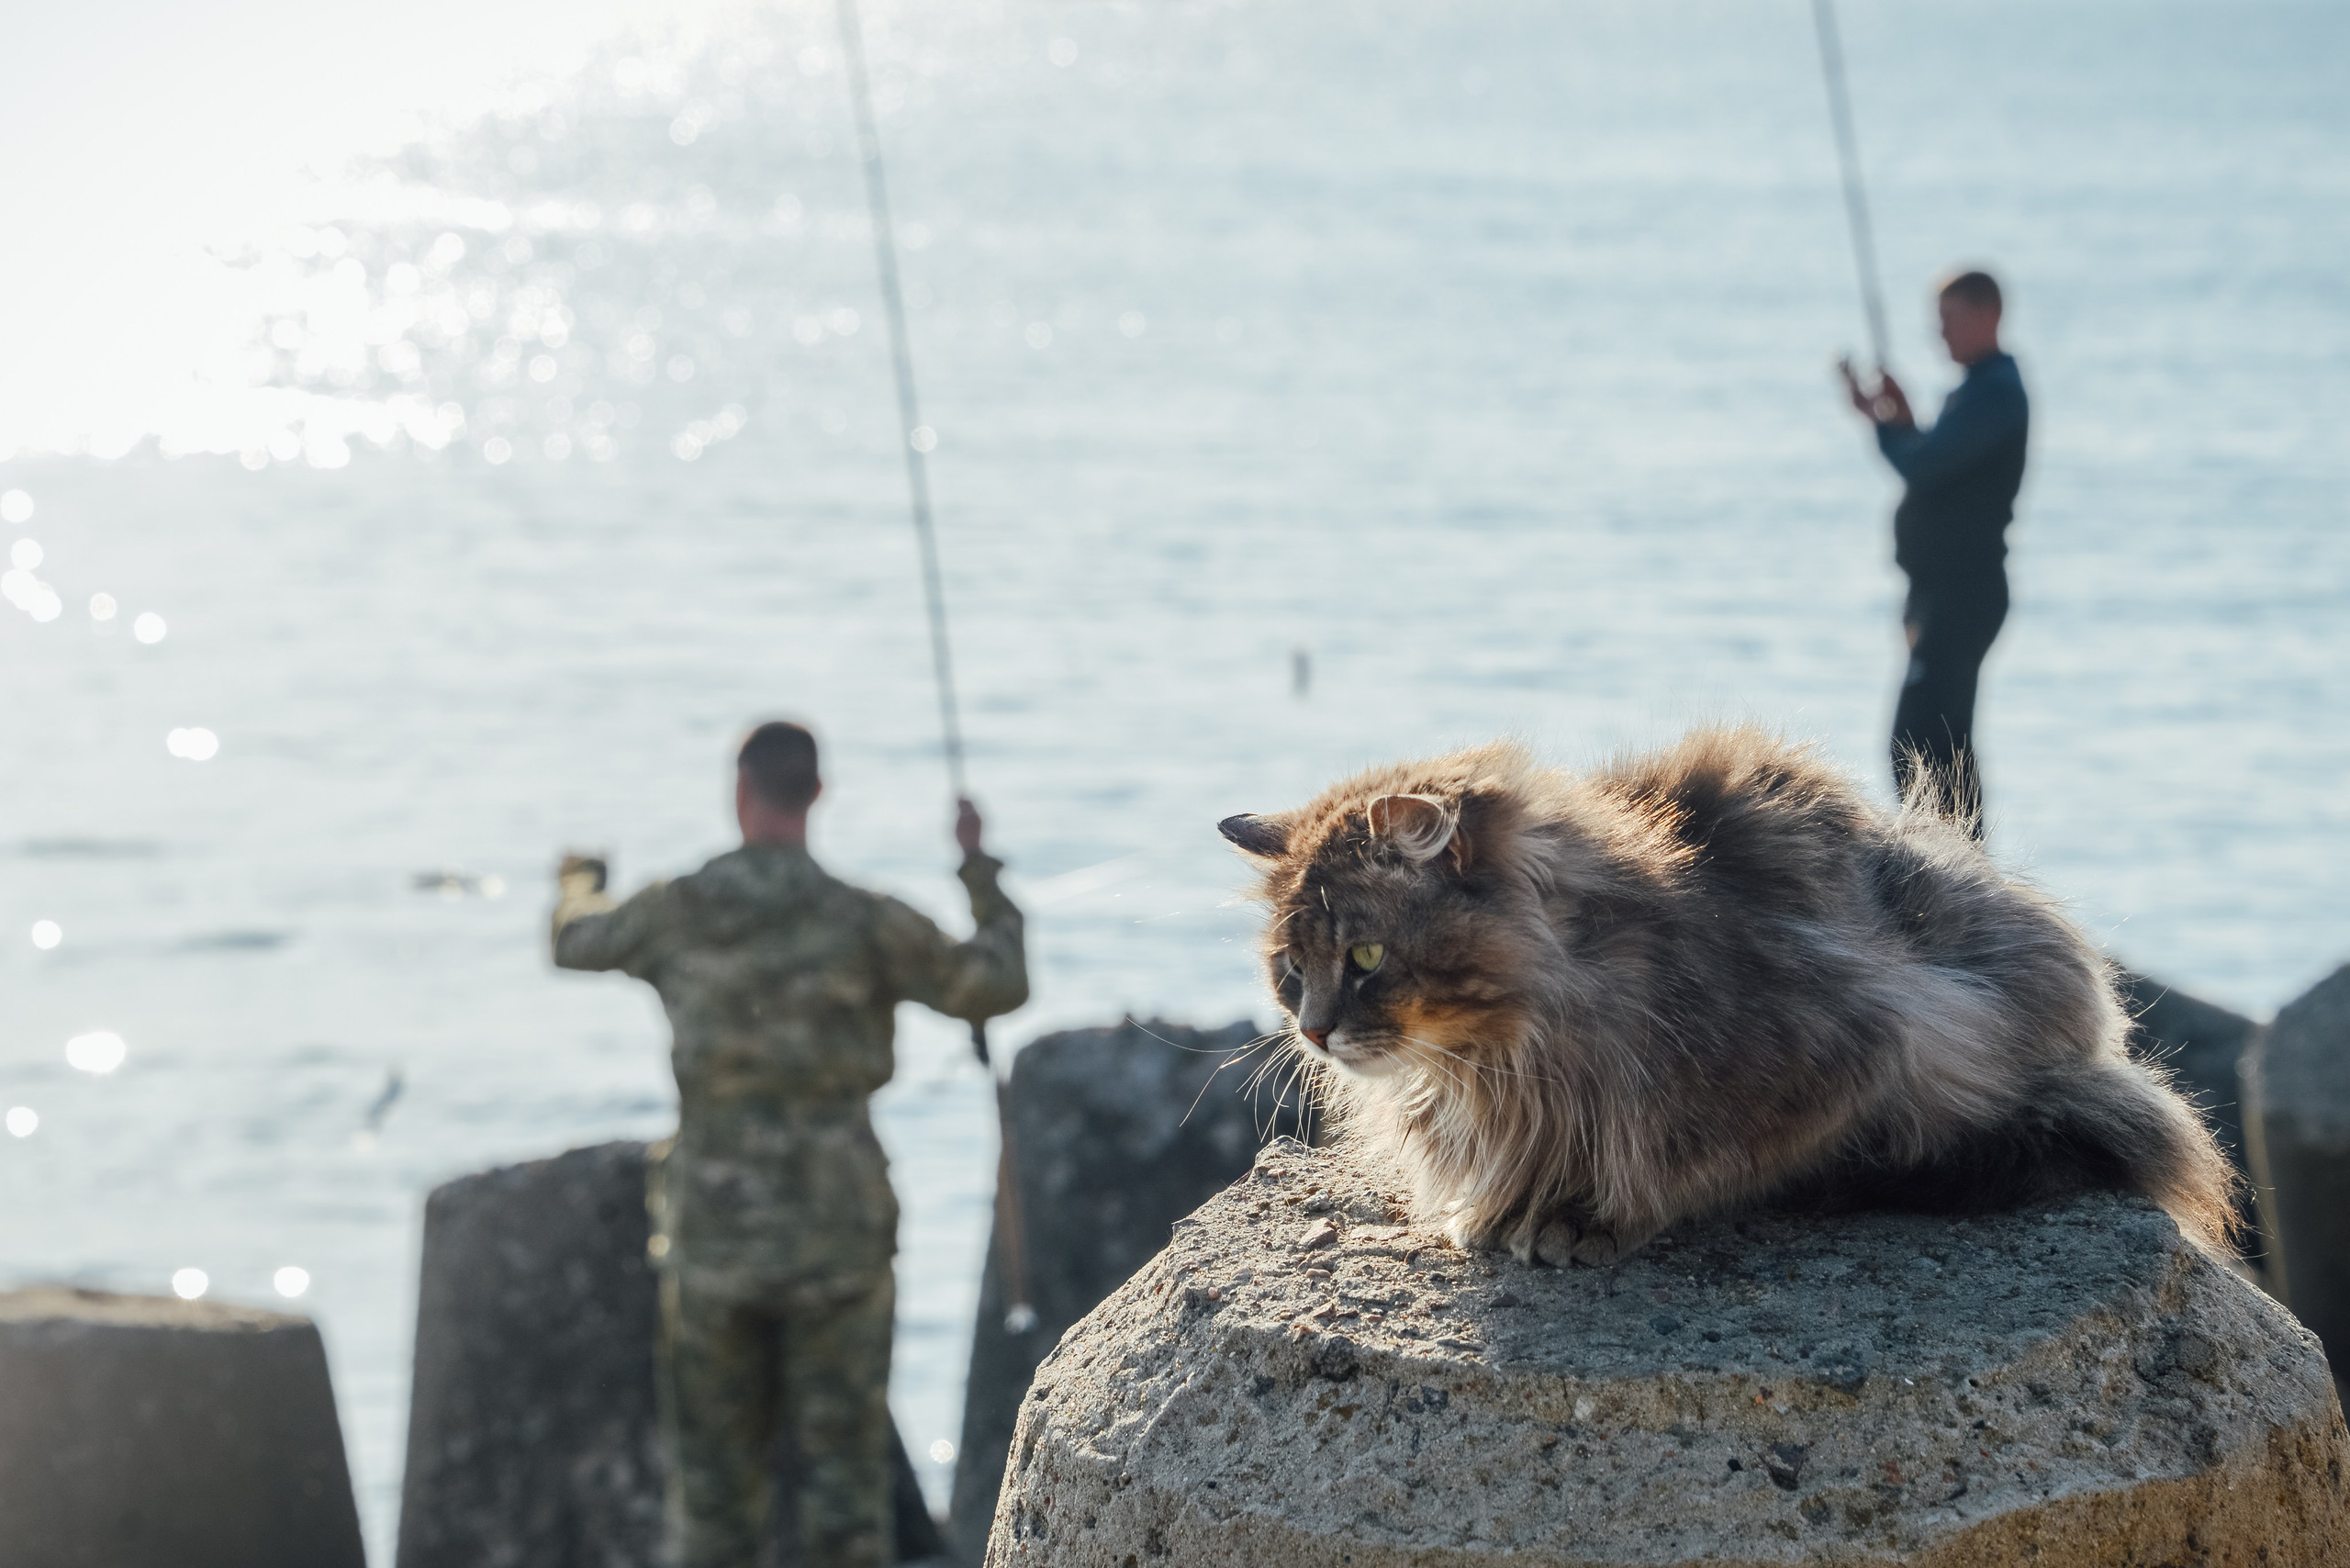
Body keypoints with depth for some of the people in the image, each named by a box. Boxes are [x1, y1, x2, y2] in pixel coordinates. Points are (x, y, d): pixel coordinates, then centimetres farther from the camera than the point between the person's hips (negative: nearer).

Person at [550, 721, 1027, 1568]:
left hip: (713, 1237, 2)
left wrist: (580, 881, 43)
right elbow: (997, 984, 0)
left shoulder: (677, 912, 0)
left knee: (715, 1478, 10)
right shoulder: (862, 920, -8)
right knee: (844, 1471, 5)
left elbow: (574, 942, 20)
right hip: (838, 1240, -2)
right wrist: (981, 873, 15)